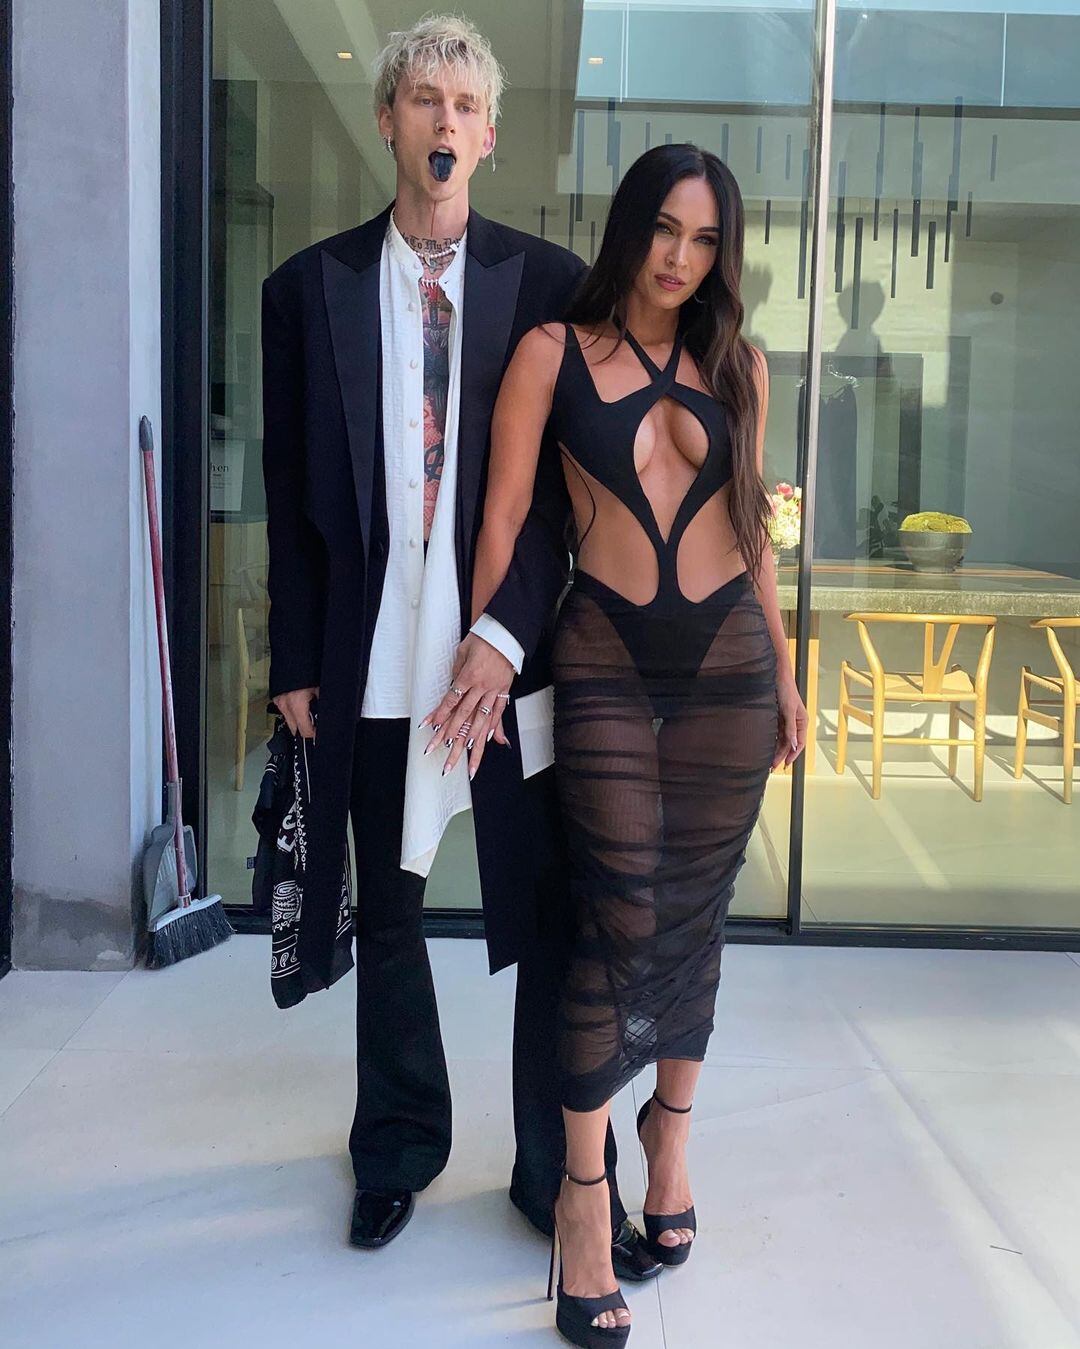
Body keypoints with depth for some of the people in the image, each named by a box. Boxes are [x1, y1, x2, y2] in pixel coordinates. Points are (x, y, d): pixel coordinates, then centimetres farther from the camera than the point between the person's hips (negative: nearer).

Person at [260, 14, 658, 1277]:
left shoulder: (548, 284, 2)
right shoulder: (309, 287, 5)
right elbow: (289, 489, 6)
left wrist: (510, 630, -12)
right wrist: (296, 659, 3)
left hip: (515, 653, -1)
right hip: (373, 662, 2)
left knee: (553, 918, 5)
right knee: (387, 914, 15)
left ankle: (560, 1175, 24)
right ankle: (399, 1147, 36)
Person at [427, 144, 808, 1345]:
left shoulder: (737, 366, 9)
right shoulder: (555, 352, 0)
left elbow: (751, 524, 14)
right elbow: (504, 515, -2)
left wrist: (784, 675, 14)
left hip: (726, 659, 3)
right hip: (604, 659, -3)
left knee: (692, 915, 9)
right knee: (620, 917, -9)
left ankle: (669, 1133, 31)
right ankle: (582, 1191, 5)